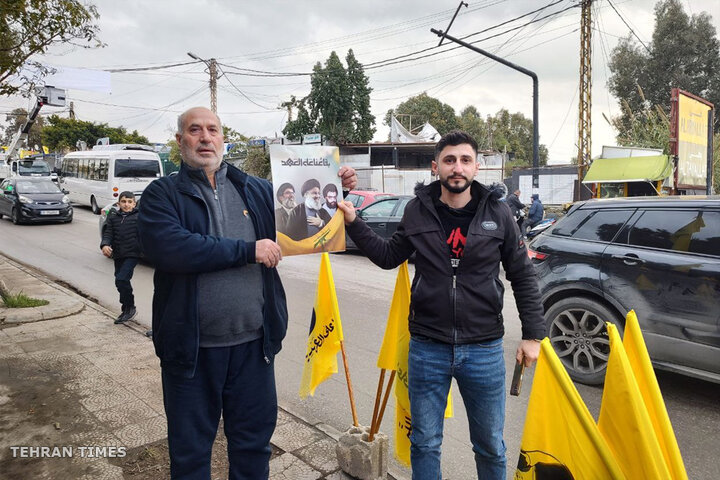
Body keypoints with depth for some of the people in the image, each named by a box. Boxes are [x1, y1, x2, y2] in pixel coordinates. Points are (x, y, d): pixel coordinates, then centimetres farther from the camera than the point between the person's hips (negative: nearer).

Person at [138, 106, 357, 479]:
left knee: (254, 440, 19)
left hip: (253, 343, 3)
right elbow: (169, 247, -22)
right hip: (192, 347, -2)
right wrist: (248, 250, -20)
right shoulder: (162, 194, -4)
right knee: (190, 449, 17)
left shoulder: (257, 190, 7)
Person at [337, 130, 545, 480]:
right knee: (425, 444, 15)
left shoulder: (497, 213, -3)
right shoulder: (417, 211, 0)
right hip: (427, 348, 1)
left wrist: (533, 334, 0)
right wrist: (353, 223, 1)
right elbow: (389, 257, 10)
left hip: (484, 349, 0)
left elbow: (522, 276, 3)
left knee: (490, 446, 17)